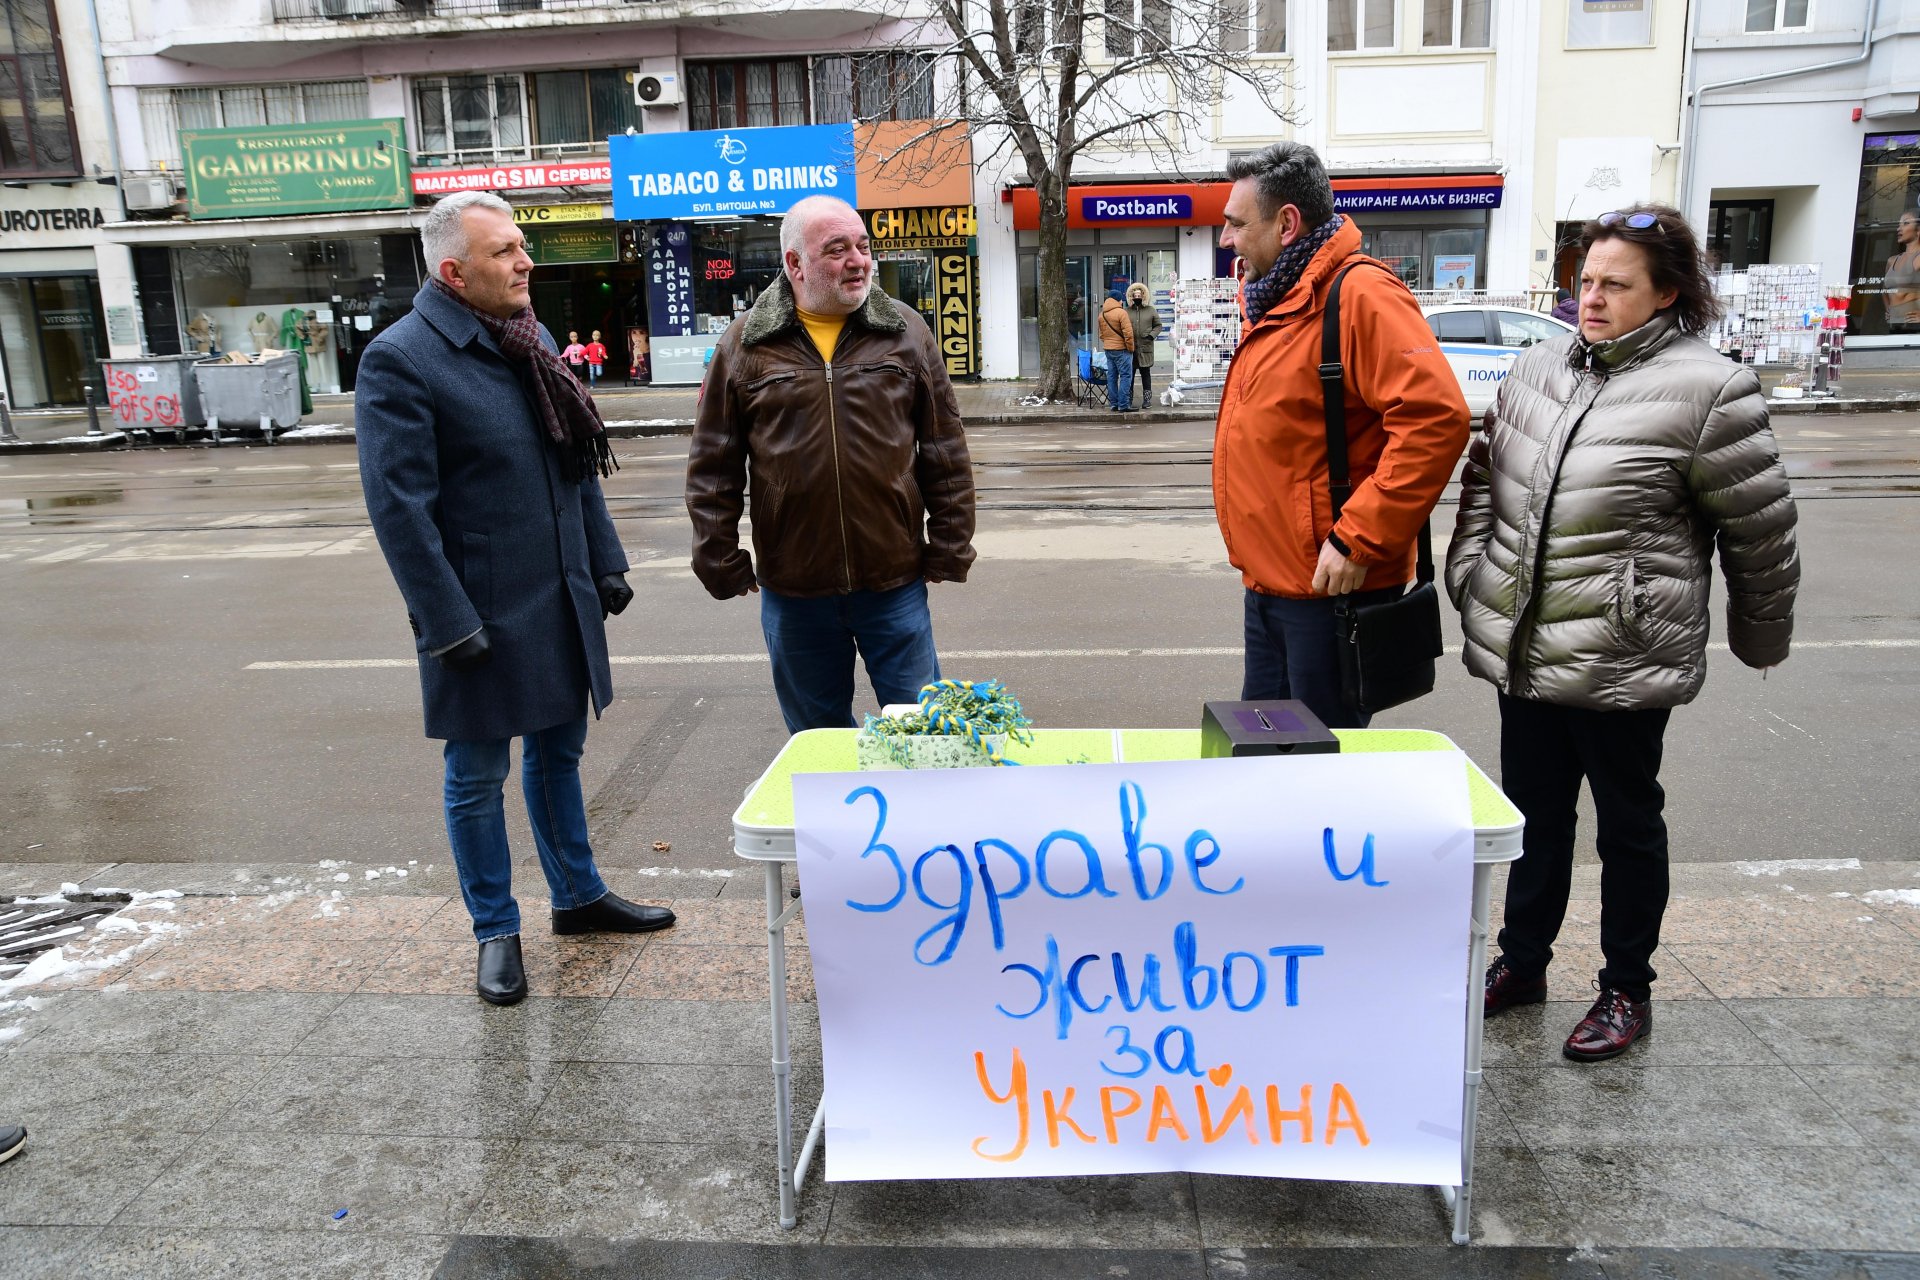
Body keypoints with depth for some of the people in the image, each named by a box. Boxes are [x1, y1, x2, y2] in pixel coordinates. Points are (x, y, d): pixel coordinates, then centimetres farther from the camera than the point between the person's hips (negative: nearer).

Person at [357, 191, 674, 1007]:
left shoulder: (532, 341, 9)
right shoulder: (400, 359, -14)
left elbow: (579, 463, 14)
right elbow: (399, 506, -17)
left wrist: (606, 564, 11)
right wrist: (449, 624, -19)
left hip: (560, 600, 7)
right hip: (481, 612, -7)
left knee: (557, 752, 19)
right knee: (478, 778, 8)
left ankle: (578, 896, 36)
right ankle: (496, 931, 25)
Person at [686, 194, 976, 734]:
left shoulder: (905, 331, 3)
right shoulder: (744, 345, 1)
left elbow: (946, 452, 5)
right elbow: (712, 466, 4)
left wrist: (949, 549, 3)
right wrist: (720, 561, 1)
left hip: (895, 581, 0)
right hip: (792, 586, 1)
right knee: (817, 733, 16)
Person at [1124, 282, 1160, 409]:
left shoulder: (1150, 310, 5)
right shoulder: (1127, 311, 5)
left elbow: (1158, 325, 9)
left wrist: (1151, 335, -6)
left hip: (1145, 348, -1)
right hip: (1130, 348, 1)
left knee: (1145, 373, 5)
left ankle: (1148, 399, 11)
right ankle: (1128, 399, 13)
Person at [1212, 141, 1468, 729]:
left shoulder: (1360, 293, -15)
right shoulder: (1275, 302, 15)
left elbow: (1436, 417, -26)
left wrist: (1356, 540, -25)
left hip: (1329, 590, -9)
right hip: (1268, 585, 9)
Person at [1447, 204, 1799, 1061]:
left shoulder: (1707, 390, -12)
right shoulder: (1538, 369, 6)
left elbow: (1761, 533, -5)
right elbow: (1485, 477, 16)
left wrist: (1760, 636, 5)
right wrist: (1468, 574, 9)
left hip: (1623, 660, -5)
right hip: (1523, 649, 6)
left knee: (1628, 822, 11)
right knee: (1534, 814, 18)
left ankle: (1627, 990, 29)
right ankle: (1522, 961, 36)